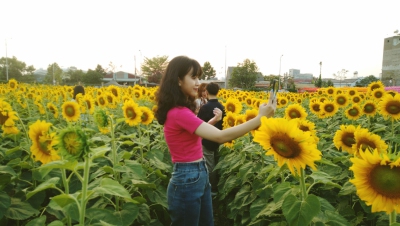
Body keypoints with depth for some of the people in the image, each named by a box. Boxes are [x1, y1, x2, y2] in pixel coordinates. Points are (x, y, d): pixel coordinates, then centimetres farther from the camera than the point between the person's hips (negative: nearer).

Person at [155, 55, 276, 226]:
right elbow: (220, 136, -31)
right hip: (186, 180, -9)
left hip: (200, 175, 9)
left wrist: (212, 121, 6)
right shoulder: (179, 112, -24)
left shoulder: (181, 110, 7)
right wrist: (260, 117, -28)